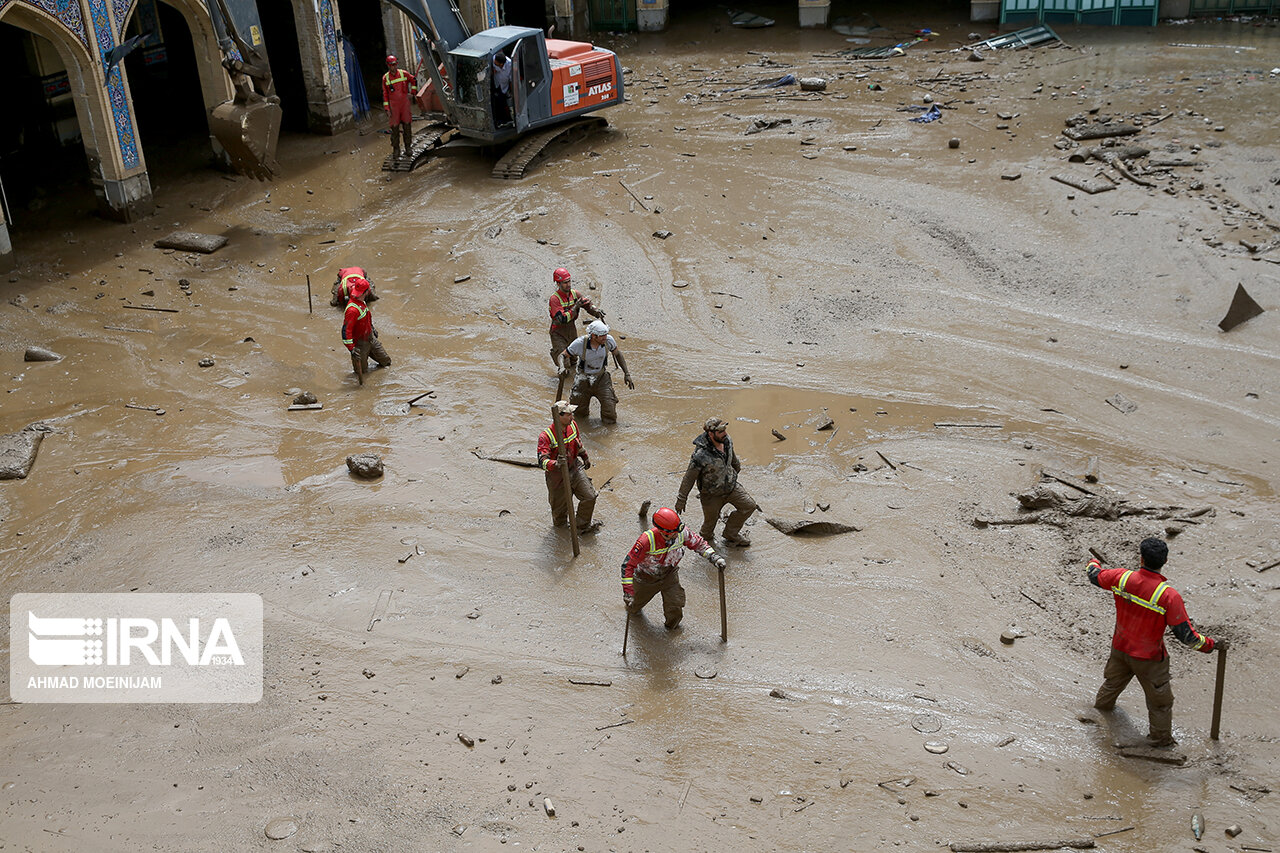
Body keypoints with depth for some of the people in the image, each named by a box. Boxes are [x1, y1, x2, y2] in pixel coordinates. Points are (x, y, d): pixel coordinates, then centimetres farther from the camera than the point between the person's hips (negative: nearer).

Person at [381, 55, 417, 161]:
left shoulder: (403, 73, 1)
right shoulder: (385, 78, 0)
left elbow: (414, 80, 17)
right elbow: (385, 94, 2)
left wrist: (412, 93, 8)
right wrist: (387, 109, -3)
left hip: (405, 103, 1)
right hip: (394, 106, -1)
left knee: (407, 125, 5)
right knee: (395, 127, -3)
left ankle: (408, 147, 16)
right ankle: (396, 150, 3)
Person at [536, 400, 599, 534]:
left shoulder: (572, 425, -6)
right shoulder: (546, 436, -27)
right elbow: (542, 461, -34)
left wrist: (585, 457, 30)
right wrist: (555, 464, -54)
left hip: (575, 469, 5)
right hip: (558, 476, -5)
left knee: (590, 496, -5)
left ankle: (582, 525, 20)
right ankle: (561, 523, 46)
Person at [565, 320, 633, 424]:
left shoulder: (608, 340, -18)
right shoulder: (580, 343, -25)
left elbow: (618, 354, 2)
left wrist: (626, 373, 1)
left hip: (601, 377, 1)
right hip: (583, 379, -1)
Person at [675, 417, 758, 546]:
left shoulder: (727, 440, -13)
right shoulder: (701, 455, -34)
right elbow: (689, 478, -22)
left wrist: (737, 467, 32)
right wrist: (681, 500, -13)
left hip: (731, 485, 6)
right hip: (712, 494, -6)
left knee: (749, 506, 6)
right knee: (710, 521, 12)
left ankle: (731, 534, 27)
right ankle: (707, 540, 48)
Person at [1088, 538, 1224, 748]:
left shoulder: (1122, 577, -20)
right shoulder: (1169, 596, -32)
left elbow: (1095, 576, 2)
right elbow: (1186, 635, -27)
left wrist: (1093, 562, 25)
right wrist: (1212, 645, -11)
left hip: (1120, 648, 5)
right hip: (1148, 658, -5)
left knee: (1114, 681, 35)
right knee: (1160, 699, 19)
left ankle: (1102, 705, 61)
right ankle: (1161, 739, 34)